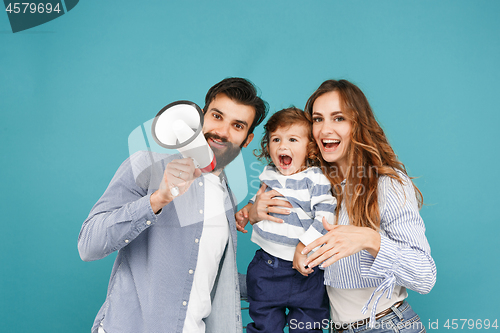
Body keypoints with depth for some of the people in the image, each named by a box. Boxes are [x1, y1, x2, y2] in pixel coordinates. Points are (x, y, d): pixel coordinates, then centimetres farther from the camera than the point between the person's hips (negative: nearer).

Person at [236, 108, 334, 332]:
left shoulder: (315, 179, -14)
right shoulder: (268, 174, 3)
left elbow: (325, 216, -18)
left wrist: (304, 247, -21)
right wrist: (247, 211, 6)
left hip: (305, 270, -4)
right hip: (266, 265, 4)